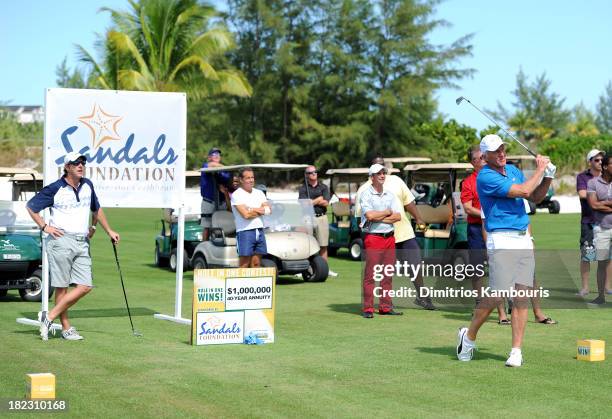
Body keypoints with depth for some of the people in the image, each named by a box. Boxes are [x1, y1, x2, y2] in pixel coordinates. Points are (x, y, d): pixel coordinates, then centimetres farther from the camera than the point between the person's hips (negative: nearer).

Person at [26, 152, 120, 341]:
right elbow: (31, 206, 3)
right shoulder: (55, 189, -4)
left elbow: (96, 208, 29)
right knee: (61, 287, -3)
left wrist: (106, 230, 30)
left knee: (85, 287, -4)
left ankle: (49, 316, 3)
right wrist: (44, 227, -2)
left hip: (82, 243, 6)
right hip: (61, 241, -6)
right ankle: (66, 328, 5)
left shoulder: (87, 185, 12)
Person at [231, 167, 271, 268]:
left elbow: (269, 210, 4)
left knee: (256, 263, 5)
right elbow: (245, 214, -14)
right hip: (245, 232, -6)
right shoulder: (237, 195, -4)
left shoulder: (259, 193, 15)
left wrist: (253, 210, -8)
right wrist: (260, 211, 0)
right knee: (244, 264, -6)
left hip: (260, 231, 6)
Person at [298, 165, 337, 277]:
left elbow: (326, 203, 0)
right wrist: (318, 199, -2)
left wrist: (312, 201, -4)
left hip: (321, 217, 2)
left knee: (323, 246, 4)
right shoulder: (303, 188, 5)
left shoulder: (323, 187, 11)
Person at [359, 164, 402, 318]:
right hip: (373, 237, -6)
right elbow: (370, 215, -17)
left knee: (388, 275, 6)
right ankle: (368, 309, -5)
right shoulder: (366, 195, -2)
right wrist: (387, 212, -3)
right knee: (370, 274, -6)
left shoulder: (390, 195, 15)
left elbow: (398, 216, 4)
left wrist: (379, 218, -9)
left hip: (389, 237, 6)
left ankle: (385, 307, 11)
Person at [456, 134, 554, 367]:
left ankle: (516, 351, 4)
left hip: (524, 240, 7)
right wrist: (539, 170, -4)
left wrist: (548, 178, 6)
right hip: (501, 241, -7)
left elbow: (535, 198, 22)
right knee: (496, 296, -10)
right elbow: (523, 191, -16)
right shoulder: (485, 177, -11)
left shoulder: (513, 170, 15)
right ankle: (469, 336, 12)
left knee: (522, 297, 1)